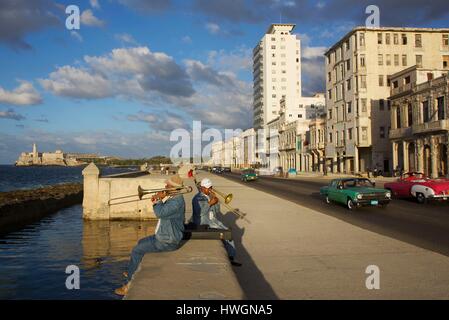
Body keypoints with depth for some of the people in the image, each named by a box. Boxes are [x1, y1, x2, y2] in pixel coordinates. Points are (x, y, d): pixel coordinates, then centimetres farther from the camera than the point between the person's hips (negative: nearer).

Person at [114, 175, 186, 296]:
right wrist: (157, 201, -4)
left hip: (167, 242, -11)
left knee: (136, 251, -8)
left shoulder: (177, 201, -26)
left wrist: (159, 199, -19)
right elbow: (162, 211, 15)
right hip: (163, 236, 11)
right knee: (141, 242, 26)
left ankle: (131, 284, 3)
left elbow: (160, 213, -35)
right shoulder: (173, 197, 8)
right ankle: (133, 272, 43)